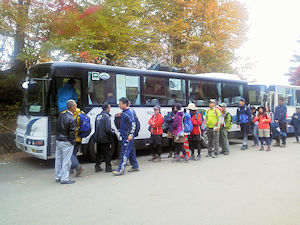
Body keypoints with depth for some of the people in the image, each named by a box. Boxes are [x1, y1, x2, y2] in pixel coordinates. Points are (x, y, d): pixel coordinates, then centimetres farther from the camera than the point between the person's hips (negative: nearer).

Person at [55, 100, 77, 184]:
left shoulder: (61, 115, 2)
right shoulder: (72, 119, -20)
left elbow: (58, 127, 10)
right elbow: (72, 133, -17)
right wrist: (73, 142, -4)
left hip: (58, 140, 8)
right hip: (67, 143, -8)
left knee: (58, 159, 16)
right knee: (66, 161, 2)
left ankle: (58, 177, 28)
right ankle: (64, 179, 8)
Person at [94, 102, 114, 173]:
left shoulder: (98, 116, 10)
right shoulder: (106, 116, -15)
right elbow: (108, 129, -21)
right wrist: (112, 132, -2)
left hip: (98, 138, 8)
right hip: (104, 139, -7)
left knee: (99, 153, 16)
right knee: (107, 153, 3)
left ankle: (97, 167, 20)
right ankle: (108, 167, 7)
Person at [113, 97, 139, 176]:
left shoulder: (129, 112, -16)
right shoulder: (124, 112, 13)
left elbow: (133, 124, -21)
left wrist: (131, 134, -27)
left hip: (128, 136, -10)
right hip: (125, 136, 10)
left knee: (125, 152, -10)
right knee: (130, 151, 16)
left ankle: (121, 170, -9)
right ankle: (135, 166, 26)